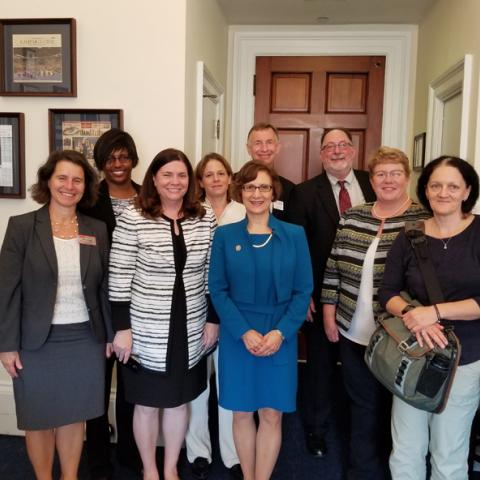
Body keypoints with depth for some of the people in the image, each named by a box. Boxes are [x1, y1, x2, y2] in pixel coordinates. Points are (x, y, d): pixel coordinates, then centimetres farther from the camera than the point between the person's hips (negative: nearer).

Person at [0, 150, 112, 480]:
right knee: (40, 420, 13)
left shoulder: (97, 230, 2)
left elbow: (105, 288, 6)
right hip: (37, 342, -2)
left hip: (85, 340, 2)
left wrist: (110, 335, 7)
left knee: (74, 416, 16)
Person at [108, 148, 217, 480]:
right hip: (146, 331, -2)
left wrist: (213, 319, 4)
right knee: (147, 404, 14)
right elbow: (120, 278, -10)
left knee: (179, 401, 17)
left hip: (190, 330, 3)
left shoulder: (206, 218, -1)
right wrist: (121, 328, -10)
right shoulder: (132, 219, -11)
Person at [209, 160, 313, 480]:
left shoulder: (294, 235, -1)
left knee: (272, 414, 7)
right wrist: (245, 332, -13)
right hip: (237, 337, 0)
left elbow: (303, 290, -1)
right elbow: (218, 290, -3)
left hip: (280, 337, 0)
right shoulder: (224, 235, -1)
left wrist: (280, 332, -13)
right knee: (242, 413, 11)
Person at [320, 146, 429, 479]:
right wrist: (329, 313, 6)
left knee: (394, 409, 15)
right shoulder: (352, 218, 4)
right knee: (362, 407, 17)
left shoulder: (424, 221, -7)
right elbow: (334, 267, 8)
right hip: (354, 332, 3)